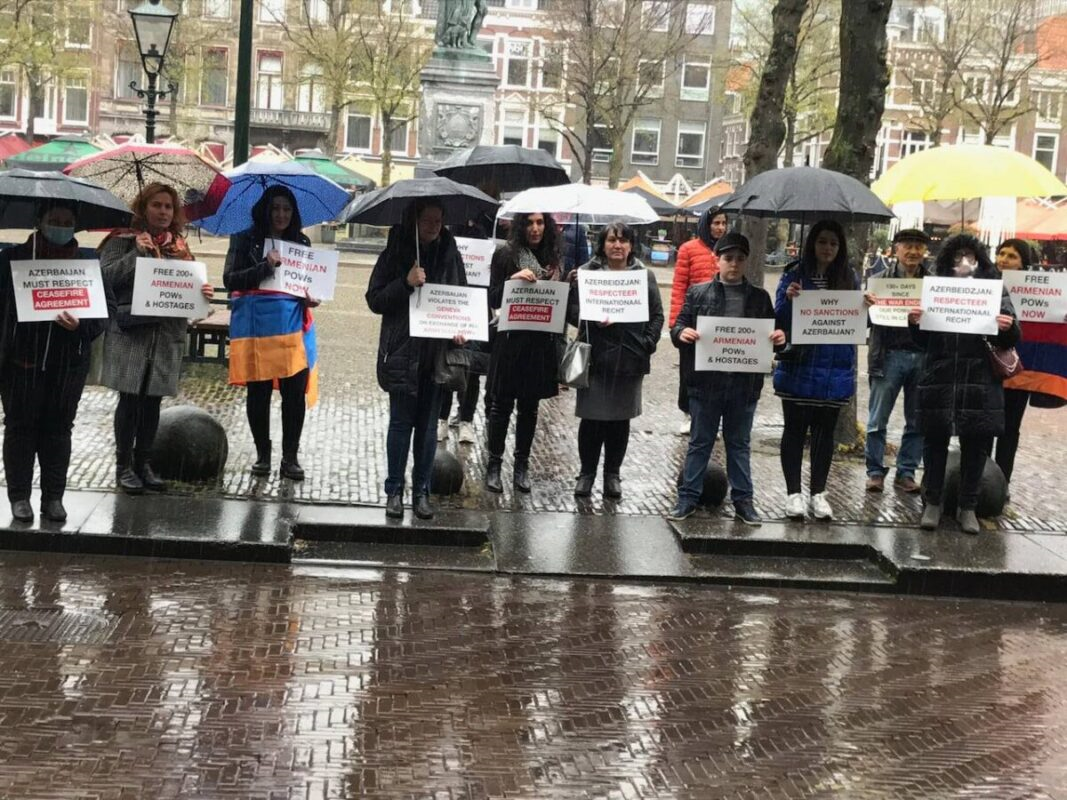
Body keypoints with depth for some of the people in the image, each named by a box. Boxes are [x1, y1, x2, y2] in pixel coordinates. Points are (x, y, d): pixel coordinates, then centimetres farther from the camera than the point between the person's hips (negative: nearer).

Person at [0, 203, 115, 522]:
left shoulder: (88, 261, 5)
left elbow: (107, 306, 1)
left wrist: (81, 325, -18)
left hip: (69, 362, 1)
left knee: (59, 427, 7)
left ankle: (53, 496, 15)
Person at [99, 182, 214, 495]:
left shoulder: (179, 246, 14)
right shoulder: (123, 240, 1)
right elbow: (105, 276, -10)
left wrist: (203, 291, -5)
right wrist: (137, 252, -17)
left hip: (167, 335, 4)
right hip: (130, 331, -4)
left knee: (152, 399, 7)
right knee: (130, 398, -3)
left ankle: (143, 463, 16)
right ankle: (123, 465, 6)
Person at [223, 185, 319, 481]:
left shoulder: (301, 243, 12)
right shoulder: (246, 241, 3)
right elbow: (230, 280, -6)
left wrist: (311, 298, -2)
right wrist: (266, 266, -17)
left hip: (293, 326, 2)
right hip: (256, 326, -2)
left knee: (295, 392, -2)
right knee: (259, 392, 5)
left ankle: (290, 457, 7)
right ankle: (262, 454, 18)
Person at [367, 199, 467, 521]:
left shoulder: (450, 255, 7)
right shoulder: (395, 253, -1)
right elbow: (375, 300, -2)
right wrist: (406, 283, -17)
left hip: (438, 352, 3)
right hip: (403, 352, -2)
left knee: (428, 424, 8)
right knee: (401, 421, 1)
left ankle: (421, 491, 16)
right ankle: (394, 491, 10)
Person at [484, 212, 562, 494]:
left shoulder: (553, 259, 7)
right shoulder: (505, 255, -3)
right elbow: (493, 300, -5)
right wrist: (513, 279, -20)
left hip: (541, 342, 3)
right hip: (510, 339, -3)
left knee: (529, 406, 9)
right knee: (502, 404, 2)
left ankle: (522, 465, 17)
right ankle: (494, 464, 11)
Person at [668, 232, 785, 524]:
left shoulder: (760, 297, 9)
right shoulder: (698, 293, 4)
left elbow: (773, 333, 11)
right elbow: (679, 325, 2)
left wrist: (779, 337, -11)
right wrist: (682, 332, -20)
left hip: (745, 383, 2)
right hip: (706, 382, -1)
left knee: (740, 443, 12)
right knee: (700, 441, 7)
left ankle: (742, 499, 19)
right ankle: (688, 497, 14)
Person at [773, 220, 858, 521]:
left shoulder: (848, 277, 6)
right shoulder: (795, 274, -3)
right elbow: (779, 319, -4)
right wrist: (789, 299, -22)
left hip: (835, 369, 3)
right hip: (798, 368, -3)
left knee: (825, 430, 10)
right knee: (795, 428, 4)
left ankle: (818, 493, 19)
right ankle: (793, 493, 11)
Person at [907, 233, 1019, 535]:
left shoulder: (994, 291, 5)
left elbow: (1010, 340, 4)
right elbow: (924, 340, 10)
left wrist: (1008, 327, -18)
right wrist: (915, 324, -11)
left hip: (979, 382, 0)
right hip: (939, 380, 0)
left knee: (975, 443, 6)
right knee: (935, 439, 6)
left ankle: (967, 506, 18)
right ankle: (933, 502, 19)